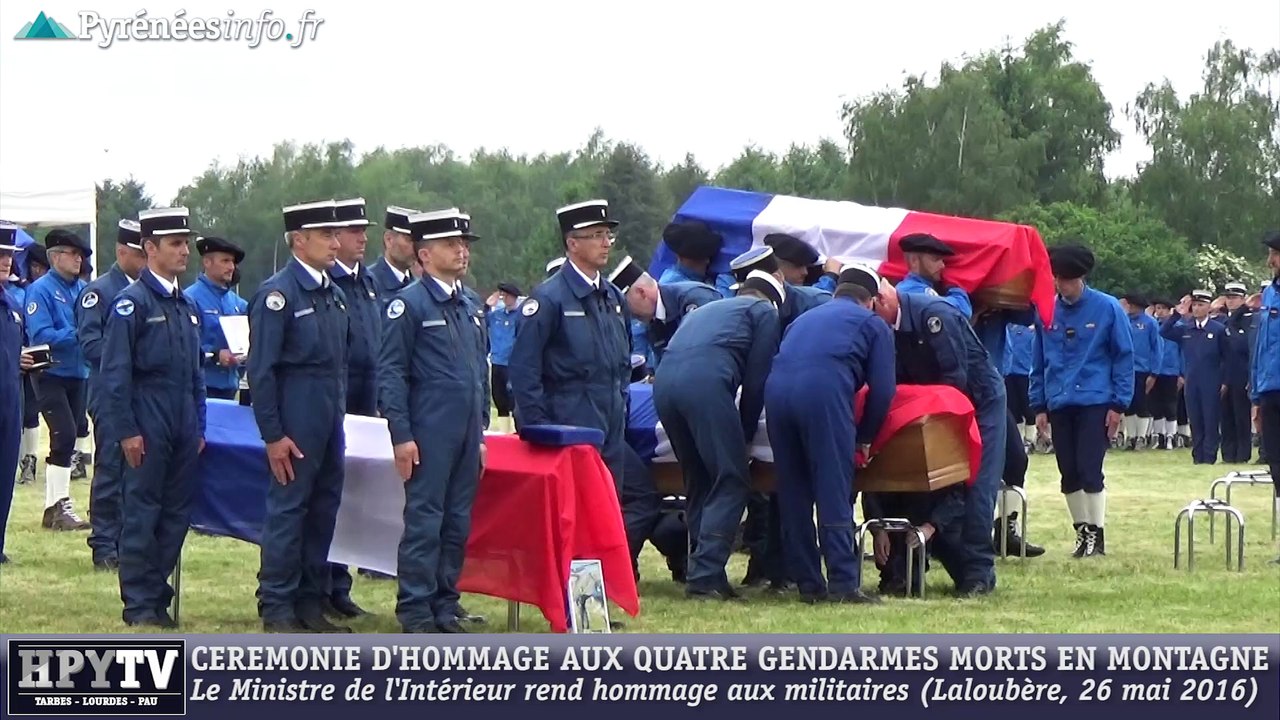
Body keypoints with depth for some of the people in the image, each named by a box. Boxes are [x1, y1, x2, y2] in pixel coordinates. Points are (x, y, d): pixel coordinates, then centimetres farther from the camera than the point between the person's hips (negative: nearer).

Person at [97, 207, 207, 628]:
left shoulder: (187, 306, 15)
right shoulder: (131, 302, -8)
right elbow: (115, 372, -11)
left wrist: (199, 428, 16)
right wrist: (126, 431, -15)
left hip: (183, 427, 7)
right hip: (148, 426, -7)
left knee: (177, 513, 8)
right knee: (142, 512, -2)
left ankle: (158, 596, 16)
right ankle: (140, 604, 3)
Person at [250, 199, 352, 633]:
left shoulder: (335, 295, 13)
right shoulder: (277, 294, -11)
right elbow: (261, 370, -13)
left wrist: (340, 414, 14)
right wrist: (273, 435, -15)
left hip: (331, 418, 8)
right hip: (296, 419, -8)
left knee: (324, 509, 10)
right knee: (287, 510, -4)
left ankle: (311, 603, 18)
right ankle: (277, 610, 2)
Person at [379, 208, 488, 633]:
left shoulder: (468, 306, 16)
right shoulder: (409, 304, -5)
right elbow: (390, 373, -8)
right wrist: (401, 436, -14)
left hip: (466, 434, 7)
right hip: (429, 435, -7)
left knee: (458, 524, 8)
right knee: (424, 522, -5)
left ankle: (445, 606, 15)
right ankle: (415, 610, 0)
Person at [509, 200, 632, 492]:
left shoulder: (613, 297, 13)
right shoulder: (549, 298, -10)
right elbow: (523, 369, -12)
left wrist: (619, 407, 15)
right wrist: (539, 428, -14)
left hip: (611, 430, 8)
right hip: (567, 429, -7)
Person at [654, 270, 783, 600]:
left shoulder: (707, 310, 39)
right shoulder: (765, 311, 21)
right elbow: (756, 379, 11)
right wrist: (746, 432, 20)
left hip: (664, 382, 7)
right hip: (705, 381, -7)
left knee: (698, 482, 17)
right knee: (731, 482, -2)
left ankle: (703, 571, 14)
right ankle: (705, 576, -12)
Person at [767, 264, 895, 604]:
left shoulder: (804, 319, 37)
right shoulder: (874, 325, 22)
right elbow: (882, 389, 12)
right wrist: (865, 437, 23)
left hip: (776, 388, 5)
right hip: (825, 389, -5)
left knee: (792, 493, 11)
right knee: (834, 493, -3)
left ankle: (808, 583, 13)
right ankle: (843, 583, -6)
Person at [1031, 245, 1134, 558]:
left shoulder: (1107, 308, -5)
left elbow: (1124, 356, -2)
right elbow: (1039, 361, 11)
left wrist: (1119, 404, -6)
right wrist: (1040, 406, 8)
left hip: (1095, 403, -4)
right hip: (1060, 405, 4)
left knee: (1089, 470, -7)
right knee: (1069, 474, 7)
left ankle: (1096, 534, 4)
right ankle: (1082, 532, 19)